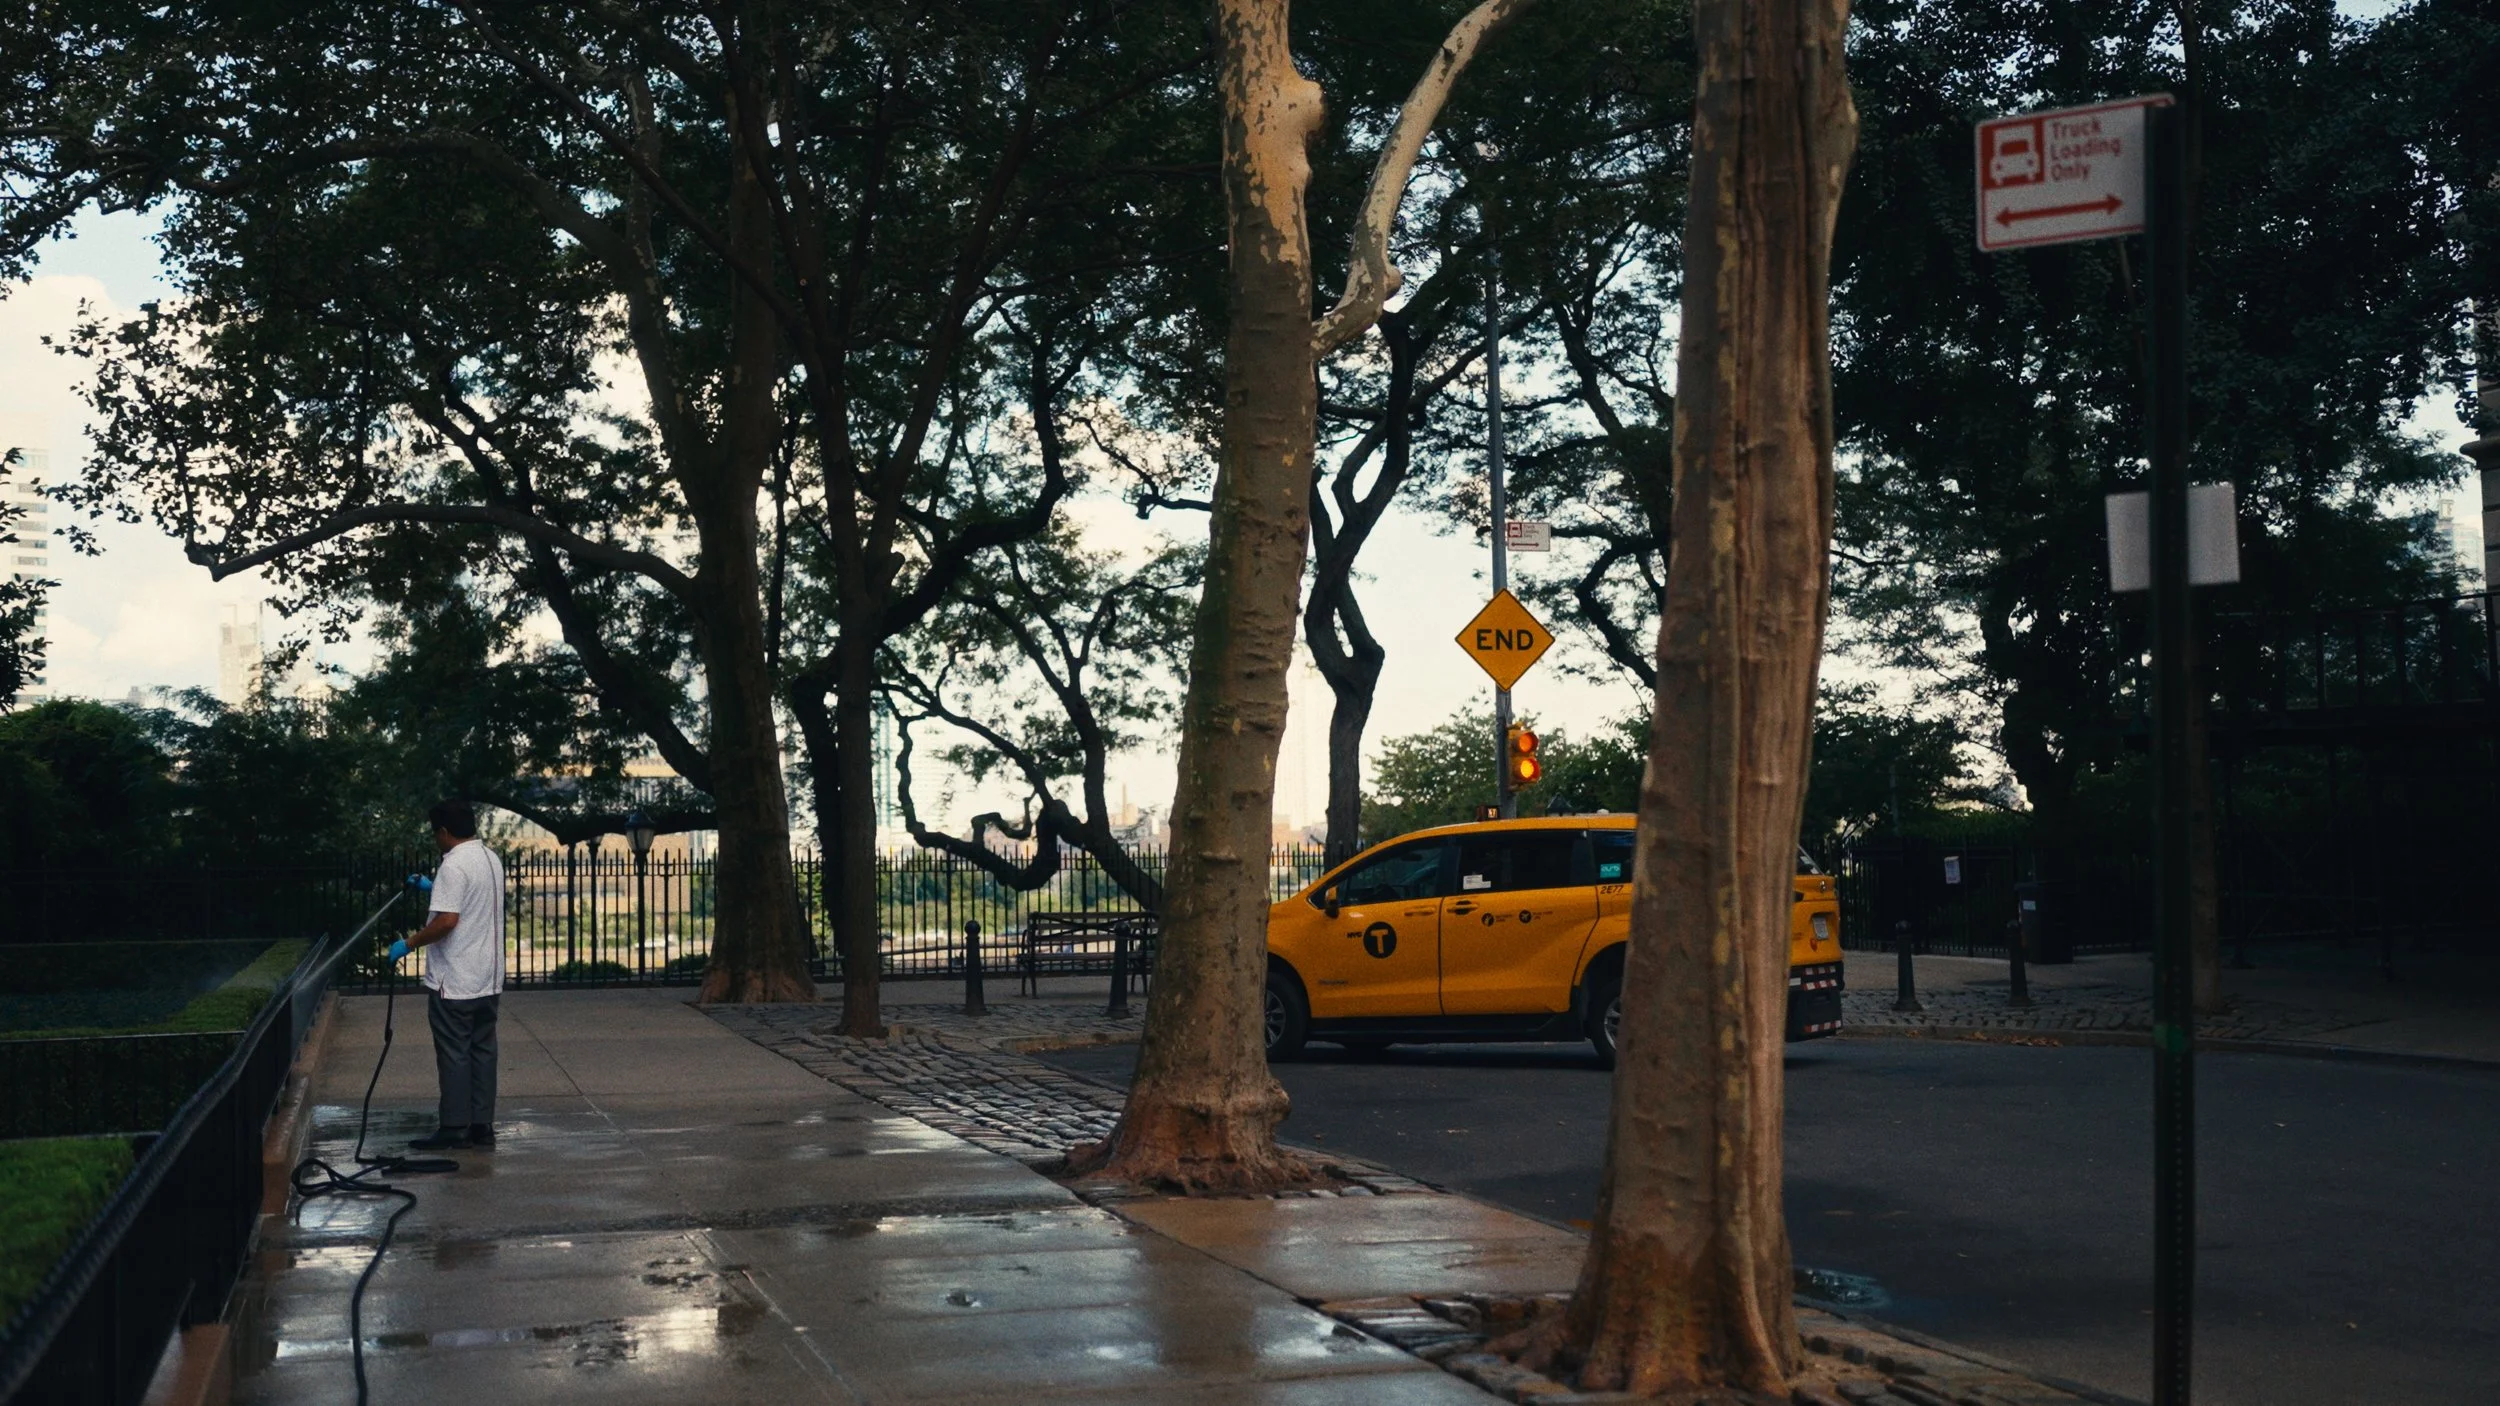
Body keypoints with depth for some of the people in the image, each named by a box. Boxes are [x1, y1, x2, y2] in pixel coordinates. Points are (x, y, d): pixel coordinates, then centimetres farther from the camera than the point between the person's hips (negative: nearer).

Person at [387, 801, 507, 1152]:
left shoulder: (454, 866, -18)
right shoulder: (491, 860, 11)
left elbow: (447, 920, -26)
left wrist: (409, 943, -14)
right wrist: (434, 889, 39)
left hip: (454, 981, -8)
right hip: (488, 978, 8)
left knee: (454, 1054, -1)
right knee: (483, 1051, 10)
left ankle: (454, 1129, 3)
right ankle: (482, 1127, 13)